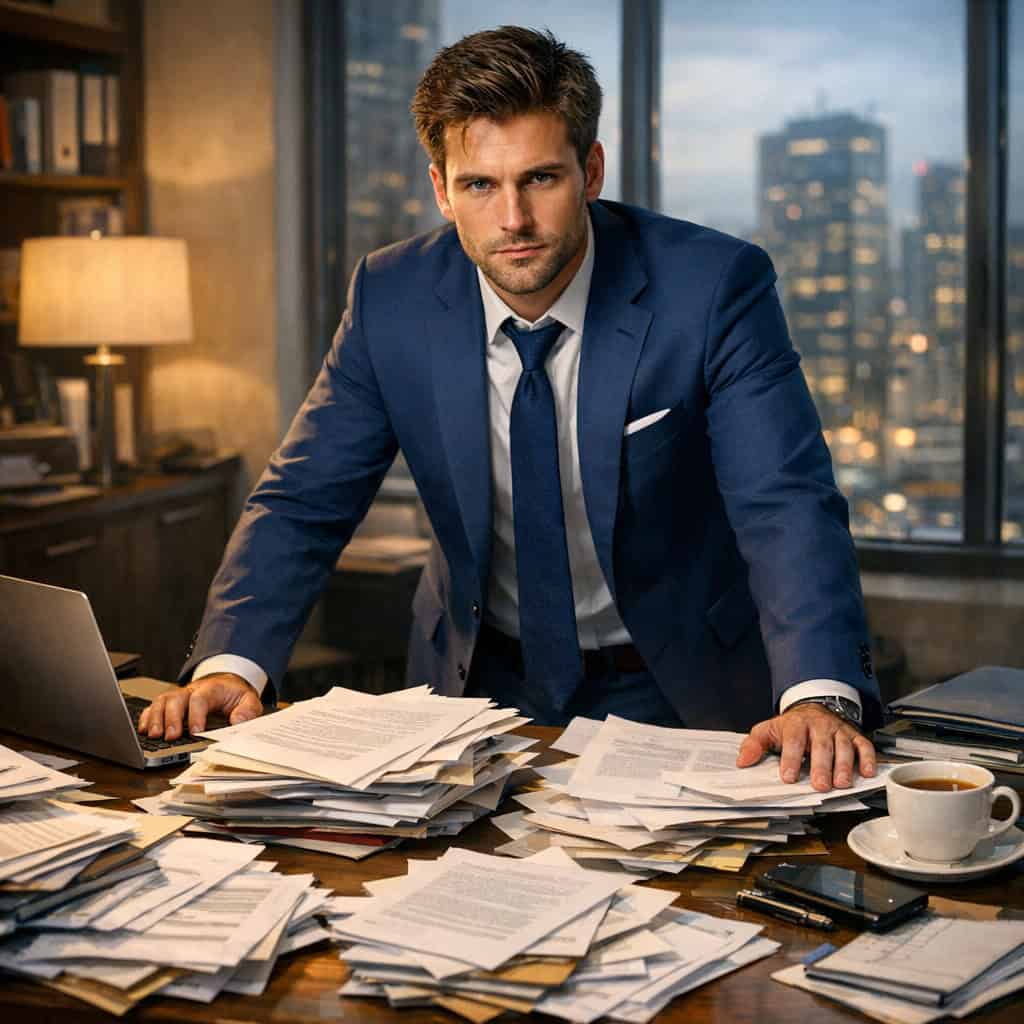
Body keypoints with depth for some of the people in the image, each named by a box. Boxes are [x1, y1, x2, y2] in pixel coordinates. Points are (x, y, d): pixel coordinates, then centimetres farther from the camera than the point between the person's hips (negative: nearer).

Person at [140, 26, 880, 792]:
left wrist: (819, 696, -40)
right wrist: (230, 664, -21)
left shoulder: (716, 287, -17)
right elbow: (303, 502, -4)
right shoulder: (392, 298, -9)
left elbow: (788, 504, -23)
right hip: (486, 682, 2)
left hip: (679, 693, -2)